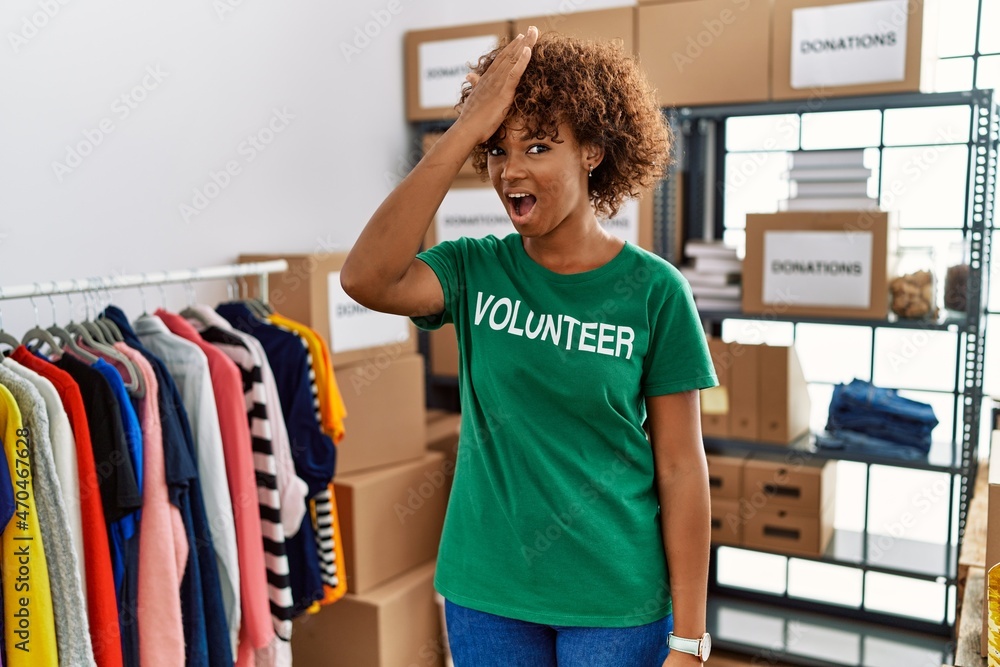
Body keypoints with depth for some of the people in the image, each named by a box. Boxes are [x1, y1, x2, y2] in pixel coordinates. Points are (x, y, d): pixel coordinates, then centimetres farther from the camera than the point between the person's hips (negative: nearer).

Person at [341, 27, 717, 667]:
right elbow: (367, 279, -25)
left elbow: (681, 468, -8)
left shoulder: (652, 290, -10)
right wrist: (467, 129, -24)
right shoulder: (476, 270, -4)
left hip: (616, 601, -2)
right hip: (485, 594, 2)